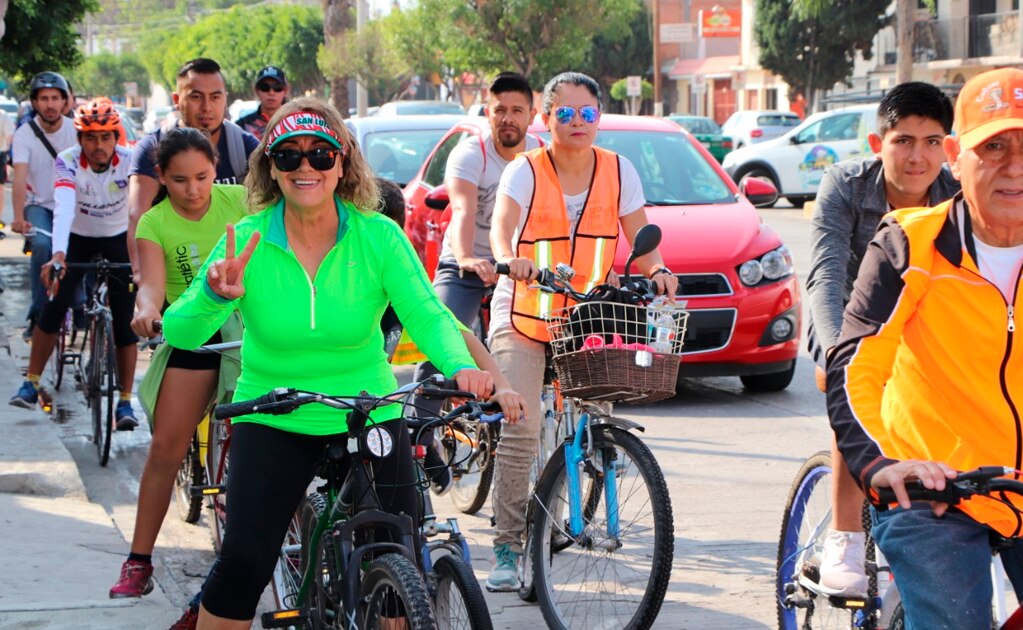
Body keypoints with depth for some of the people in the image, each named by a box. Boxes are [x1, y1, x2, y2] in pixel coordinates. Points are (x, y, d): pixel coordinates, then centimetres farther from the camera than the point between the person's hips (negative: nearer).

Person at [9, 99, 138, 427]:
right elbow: (64, 207, -41)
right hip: (78, 237, 0)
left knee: (125, 320, -5)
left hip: (118, 239, 0)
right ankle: (31, 383, 7)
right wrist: (58, 255, -55)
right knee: (53, 307, -9)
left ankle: (125, 401, 3)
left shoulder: (130, 160, -25)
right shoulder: (68, 161, -26)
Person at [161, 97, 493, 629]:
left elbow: (426, 313, -17)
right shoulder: (247, 241, -11)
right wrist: (216, 294, -38)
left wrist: (461, 366, -38)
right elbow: (180, 333, -16)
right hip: (273, 420, -1)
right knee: (243, 562, -14)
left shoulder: (378, 236, -9)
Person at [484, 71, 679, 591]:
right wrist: (509, 258, -44)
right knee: (520, 432, -15)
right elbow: (502, 222, -22)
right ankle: (507, 549, -9)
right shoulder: (525, 170, -6)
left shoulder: (618, 171, 3)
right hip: (524, 318, -3)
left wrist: (656, 269, -21)